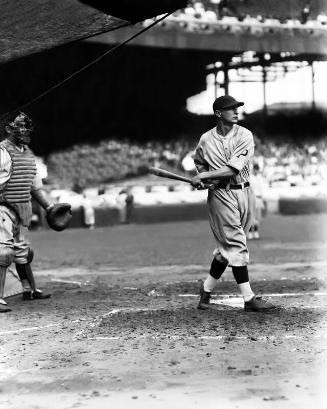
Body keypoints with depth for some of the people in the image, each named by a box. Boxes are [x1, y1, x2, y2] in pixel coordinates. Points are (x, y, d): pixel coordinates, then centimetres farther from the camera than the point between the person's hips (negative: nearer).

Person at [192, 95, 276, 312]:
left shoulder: (245, 136, -2)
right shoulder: (206, 139, 2)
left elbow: (233, 168, -13)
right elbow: (199, 162, 22)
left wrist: (205, 176, -14)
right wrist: (202, 177, 2)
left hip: (243, 192, 2)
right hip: (220, 194, -2)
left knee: (227, 247, 8)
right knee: (236, 245, -8)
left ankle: (207, 288, 26)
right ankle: (249, 298, -7)